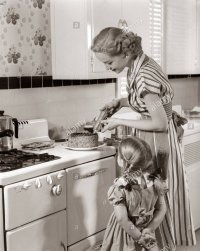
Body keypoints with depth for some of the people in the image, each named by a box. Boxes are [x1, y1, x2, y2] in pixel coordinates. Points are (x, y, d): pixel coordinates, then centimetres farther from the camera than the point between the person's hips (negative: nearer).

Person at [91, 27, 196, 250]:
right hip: (150, 140, 9)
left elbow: (160, 124, -23)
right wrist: (120, 102, 1)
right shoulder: (139, 64, 0)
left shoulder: (143, 76, -27)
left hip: (158, 141, -9)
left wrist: (120, 122, -16)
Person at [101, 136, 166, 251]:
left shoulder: (120, 187, -25)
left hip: (126, 232, -3)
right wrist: (148, 230, -6)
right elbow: (162, 210, -7)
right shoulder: (155, 181, -12)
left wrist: (139, 236, -14)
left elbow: (122, 219, -24)